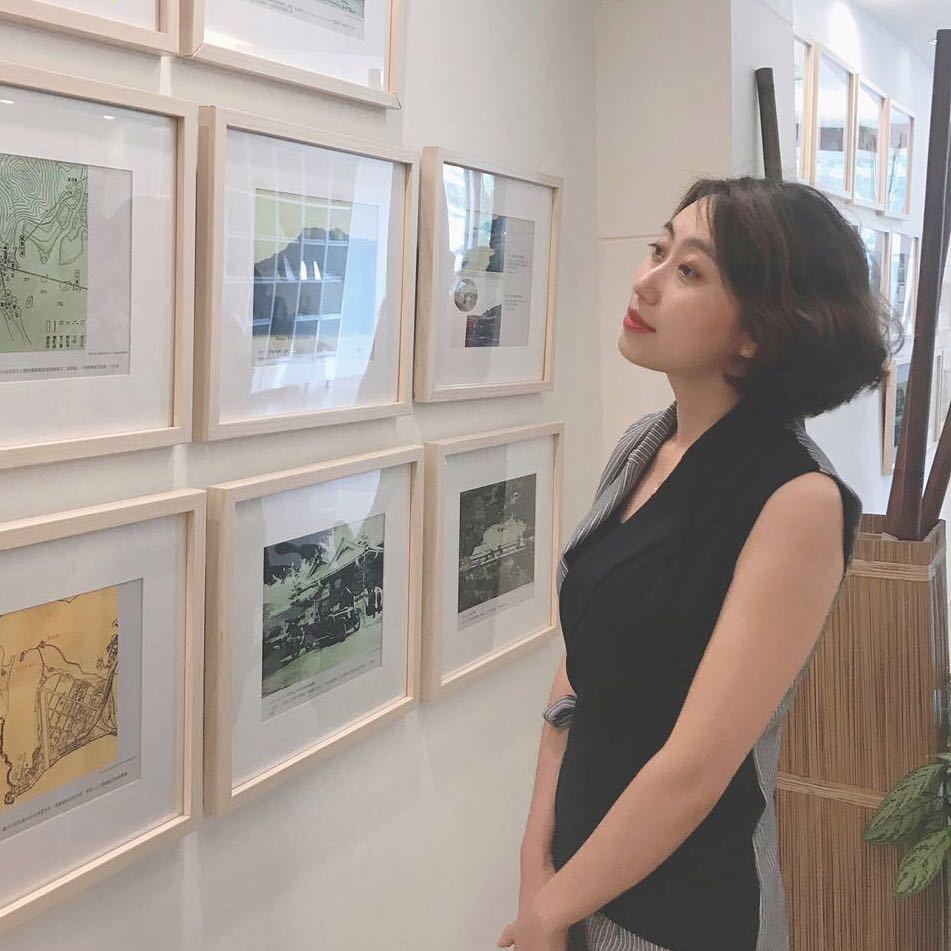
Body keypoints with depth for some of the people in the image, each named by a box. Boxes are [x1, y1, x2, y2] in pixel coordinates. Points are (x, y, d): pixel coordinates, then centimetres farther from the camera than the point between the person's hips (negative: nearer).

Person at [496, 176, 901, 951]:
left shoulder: (799, 503, -23)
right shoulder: (642, 448, -2)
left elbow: (695, 769, -23)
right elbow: (581, 670, 2)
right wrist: (539, 862, -3)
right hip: (586, 870, 6)